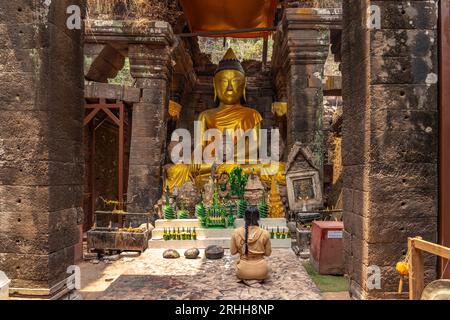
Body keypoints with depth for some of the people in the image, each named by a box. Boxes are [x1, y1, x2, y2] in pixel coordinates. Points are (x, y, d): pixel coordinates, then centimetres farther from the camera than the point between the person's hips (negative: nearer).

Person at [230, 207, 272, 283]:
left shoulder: (236, 233, -11)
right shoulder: (264, 233, -12)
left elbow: (233, 252, 0)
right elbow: (268, 253, 0)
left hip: (243, 272, 0)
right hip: (261, 272, 0)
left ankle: (246, 279, 11)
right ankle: (259, 278, 10)